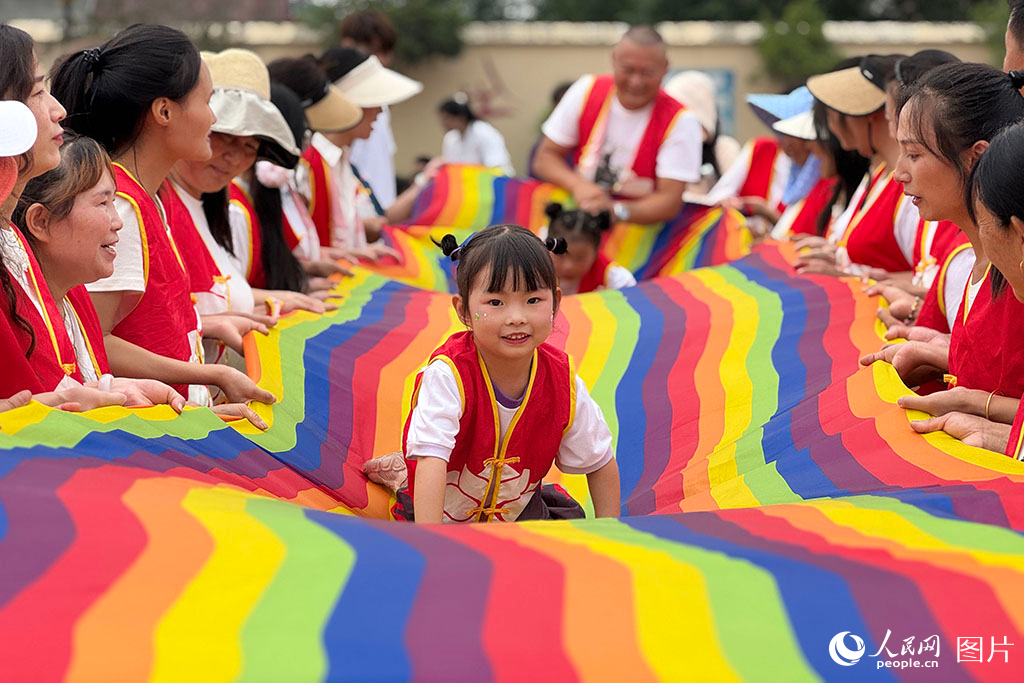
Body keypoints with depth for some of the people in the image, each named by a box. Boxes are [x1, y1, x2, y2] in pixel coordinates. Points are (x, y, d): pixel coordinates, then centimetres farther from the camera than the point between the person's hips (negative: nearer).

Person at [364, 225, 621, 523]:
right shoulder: (447, 375, -34)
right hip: (442, 514, -3)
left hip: (517, 510, 3)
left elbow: (601, 462, -5)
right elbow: (431, 461, -42)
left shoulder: (562, 383, -19)